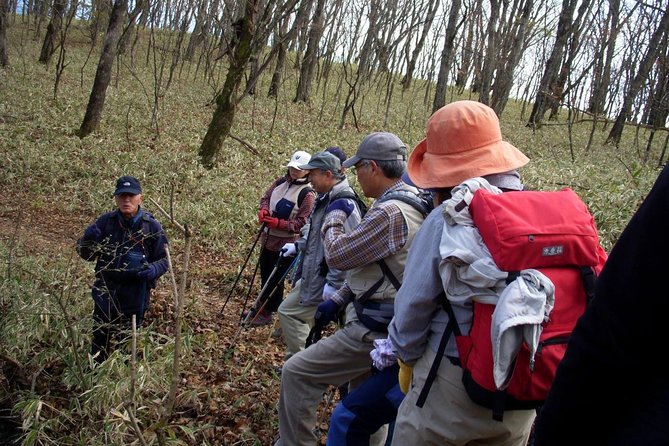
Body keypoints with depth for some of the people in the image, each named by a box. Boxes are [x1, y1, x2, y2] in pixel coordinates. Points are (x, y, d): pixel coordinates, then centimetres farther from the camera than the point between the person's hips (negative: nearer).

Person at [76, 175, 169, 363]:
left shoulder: (152, 226, -10)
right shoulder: (105, 221, -6)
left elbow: (164, 259, -3)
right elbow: (86, 254, 0)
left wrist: (153, 269, -26)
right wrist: (88, 239, -22)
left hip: (135, 300, -2)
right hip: (105, 296, 2)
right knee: (100, 347, 18)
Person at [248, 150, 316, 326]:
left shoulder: (307, 194, -18)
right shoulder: (280, 182, 3)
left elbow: (302, 222, -19)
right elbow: (266, 197, 11)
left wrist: (279, 223, -27)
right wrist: (263, 210, -11)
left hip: (285, 243, -7)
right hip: (268, 237, 7)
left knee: (275, 279, 5)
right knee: (265, 274, 19)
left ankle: (266, 312, 20)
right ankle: (262, 306, 38)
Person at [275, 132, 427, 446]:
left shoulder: (390, 212, -24)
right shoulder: (411, 202, 9)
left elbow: (337, 255, -18)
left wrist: (334, 217, -1)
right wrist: (338, 300, 12)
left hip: (374, 331, -10)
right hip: (389, 326, 10)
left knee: (296, 373, -3)